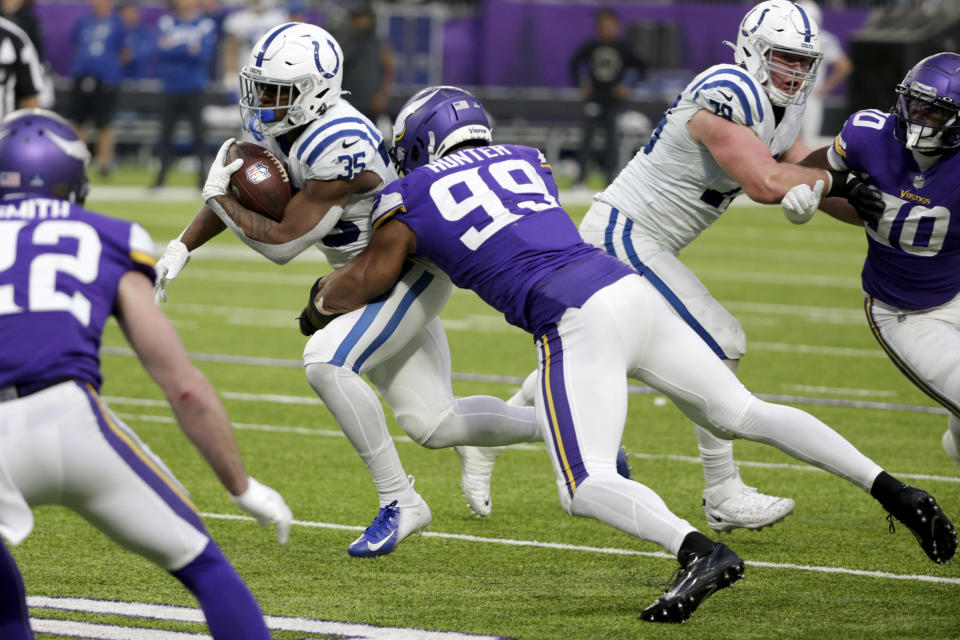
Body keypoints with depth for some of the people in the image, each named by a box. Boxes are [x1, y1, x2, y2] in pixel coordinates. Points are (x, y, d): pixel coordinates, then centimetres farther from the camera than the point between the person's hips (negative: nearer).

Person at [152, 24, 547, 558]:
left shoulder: (338, 147, -31)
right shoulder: (273, 126, -4)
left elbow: (282, 243, -28)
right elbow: (238, 192, 13)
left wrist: (220, 199, -14)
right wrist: (181, 248, 2)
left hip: (412, 269, -9)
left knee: (326, 361, -28)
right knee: (430, 425, 9)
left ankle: (400, 503, -16)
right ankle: (556, 426, 37)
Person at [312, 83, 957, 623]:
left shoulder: (409, 198, 9)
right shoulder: (526, 159, 25)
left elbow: (362, 284, 23)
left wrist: (321, 300, 44)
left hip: (577, 322, -6)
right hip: (632, 289, 6)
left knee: (587, 488, -9)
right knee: (742, 413, 16)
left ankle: (699, 550, -34)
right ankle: (894, 491, 9)